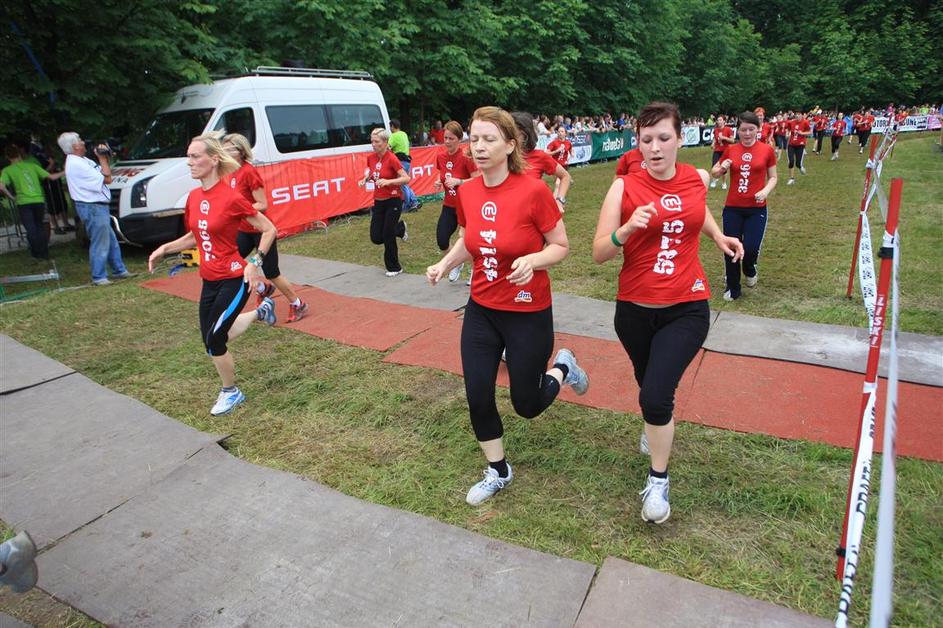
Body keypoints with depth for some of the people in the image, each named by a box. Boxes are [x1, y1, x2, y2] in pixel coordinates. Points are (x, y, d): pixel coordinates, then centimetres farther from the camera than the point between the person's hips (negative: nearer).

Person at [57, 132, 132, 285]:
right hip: (92, 208, -10)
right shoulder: (77, 164, -18)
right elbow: (107, 179, -17)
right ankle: (99, 277, 3)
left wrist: (103, 158, 2)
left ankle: (119, 270, 27)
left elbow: (104, 174, 14)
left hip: (98, 206, 10)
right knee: (100, 243, -5)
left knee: (111, 241, 17)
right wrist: (103, 158, -6)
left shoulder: (82, 160, 13)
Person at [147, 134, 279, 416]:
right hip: (209, 279, 7)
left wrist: (255, 263, -16)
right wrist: (165, 248, 5)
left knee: (214, 340, -5)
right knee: (213, 339, 14)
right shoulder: (193, 197, 4)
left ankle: (231, 392, 21)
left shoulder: (232, 197, -17)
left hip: (233, 278, -7)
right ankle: (260, 311, 37)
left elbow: (269, 229, -10)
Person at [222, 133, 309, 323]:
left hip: (261, 230, -8)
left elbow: (262, 205, -21)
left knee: (271, 272, 0)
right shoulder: (231, 173, 5)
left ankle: (298, 305, 19)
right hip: (244, 230, 8)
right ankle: (264, 289, 26)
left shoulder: (249, 172, -18)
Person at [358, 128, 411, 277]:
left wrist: (388, 181, -32)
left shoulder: (391, 158, -15)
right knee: (376, 238, 4)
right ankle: (400, 228, 33)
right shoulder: (371, 158, 3)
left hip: (393, 201, -6)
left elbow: (406, 178, -20)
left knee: (387, 236, -5)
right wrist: (364, 180, 0)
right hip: (378, 201, 6)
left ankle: (394, 268, 16)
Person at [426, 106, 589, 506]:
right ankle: (497, 472, 30)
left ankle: (562, 368, 41)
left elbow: (561, 246, -10)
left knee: (526, 405, 7)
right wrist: (445, 263, -5)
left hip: (528, 313, -4)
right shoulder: (467, 192, -3)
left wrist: (533, 260, -29)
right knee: (477, 396, 5)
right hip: (481, 310, 5)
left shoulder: (533, 191, -18)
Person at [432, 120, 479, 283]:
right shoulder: (440, 157, 1)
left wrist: (458, 181, -27)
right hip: (449, 206, 5)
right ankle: (456, 264, 25)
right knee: (441, 240, -5)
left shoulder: (466, 157, -17)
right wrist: (439, 182, -3)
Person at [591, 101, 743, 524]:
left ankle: (658, 481, 8)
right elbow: (599, 254, -13)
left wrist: (719, 236, 12)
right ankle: (658, 425, 59)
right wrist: (627, 228, -30)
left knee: (655, 396, -16)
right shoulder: (625, 187, -9)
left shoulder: (698, 179, -1)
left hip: (686, 308, 0)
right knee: (649, 385, 22)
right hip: (635, 308, 1)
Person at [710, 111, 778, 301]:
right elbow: (714, 173, 14)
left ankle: (750, 270, 25)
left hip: (757, 208, -1)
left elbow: (773, 177, 6)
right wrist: (722, 168, -8)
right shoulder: (730, 150, 3)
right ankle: (732, 288, 23)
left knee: (750, 248, -12)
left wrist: (766, 191, -13)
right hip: (732, 207, 2)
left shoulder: (767, 150, -1)